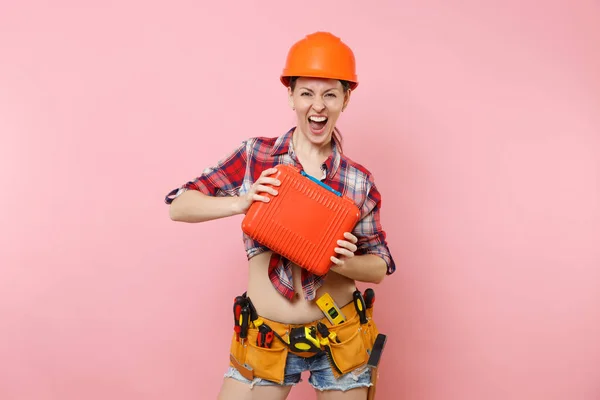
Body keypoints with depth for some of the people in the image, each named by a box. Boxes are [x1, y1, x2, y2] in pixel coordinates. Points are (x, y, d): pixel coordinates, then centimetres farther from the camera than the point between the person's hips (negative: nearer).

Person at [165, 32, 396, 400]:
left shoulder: (358, 181, -5)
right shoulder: (254, 156, -6)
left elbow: (379, 266, 2)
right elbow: (179, 207, -6)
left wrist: (345, 263, -20)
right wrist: (241, 203, -22)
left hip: (340, 339, 1)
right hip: (265, 340, 0)